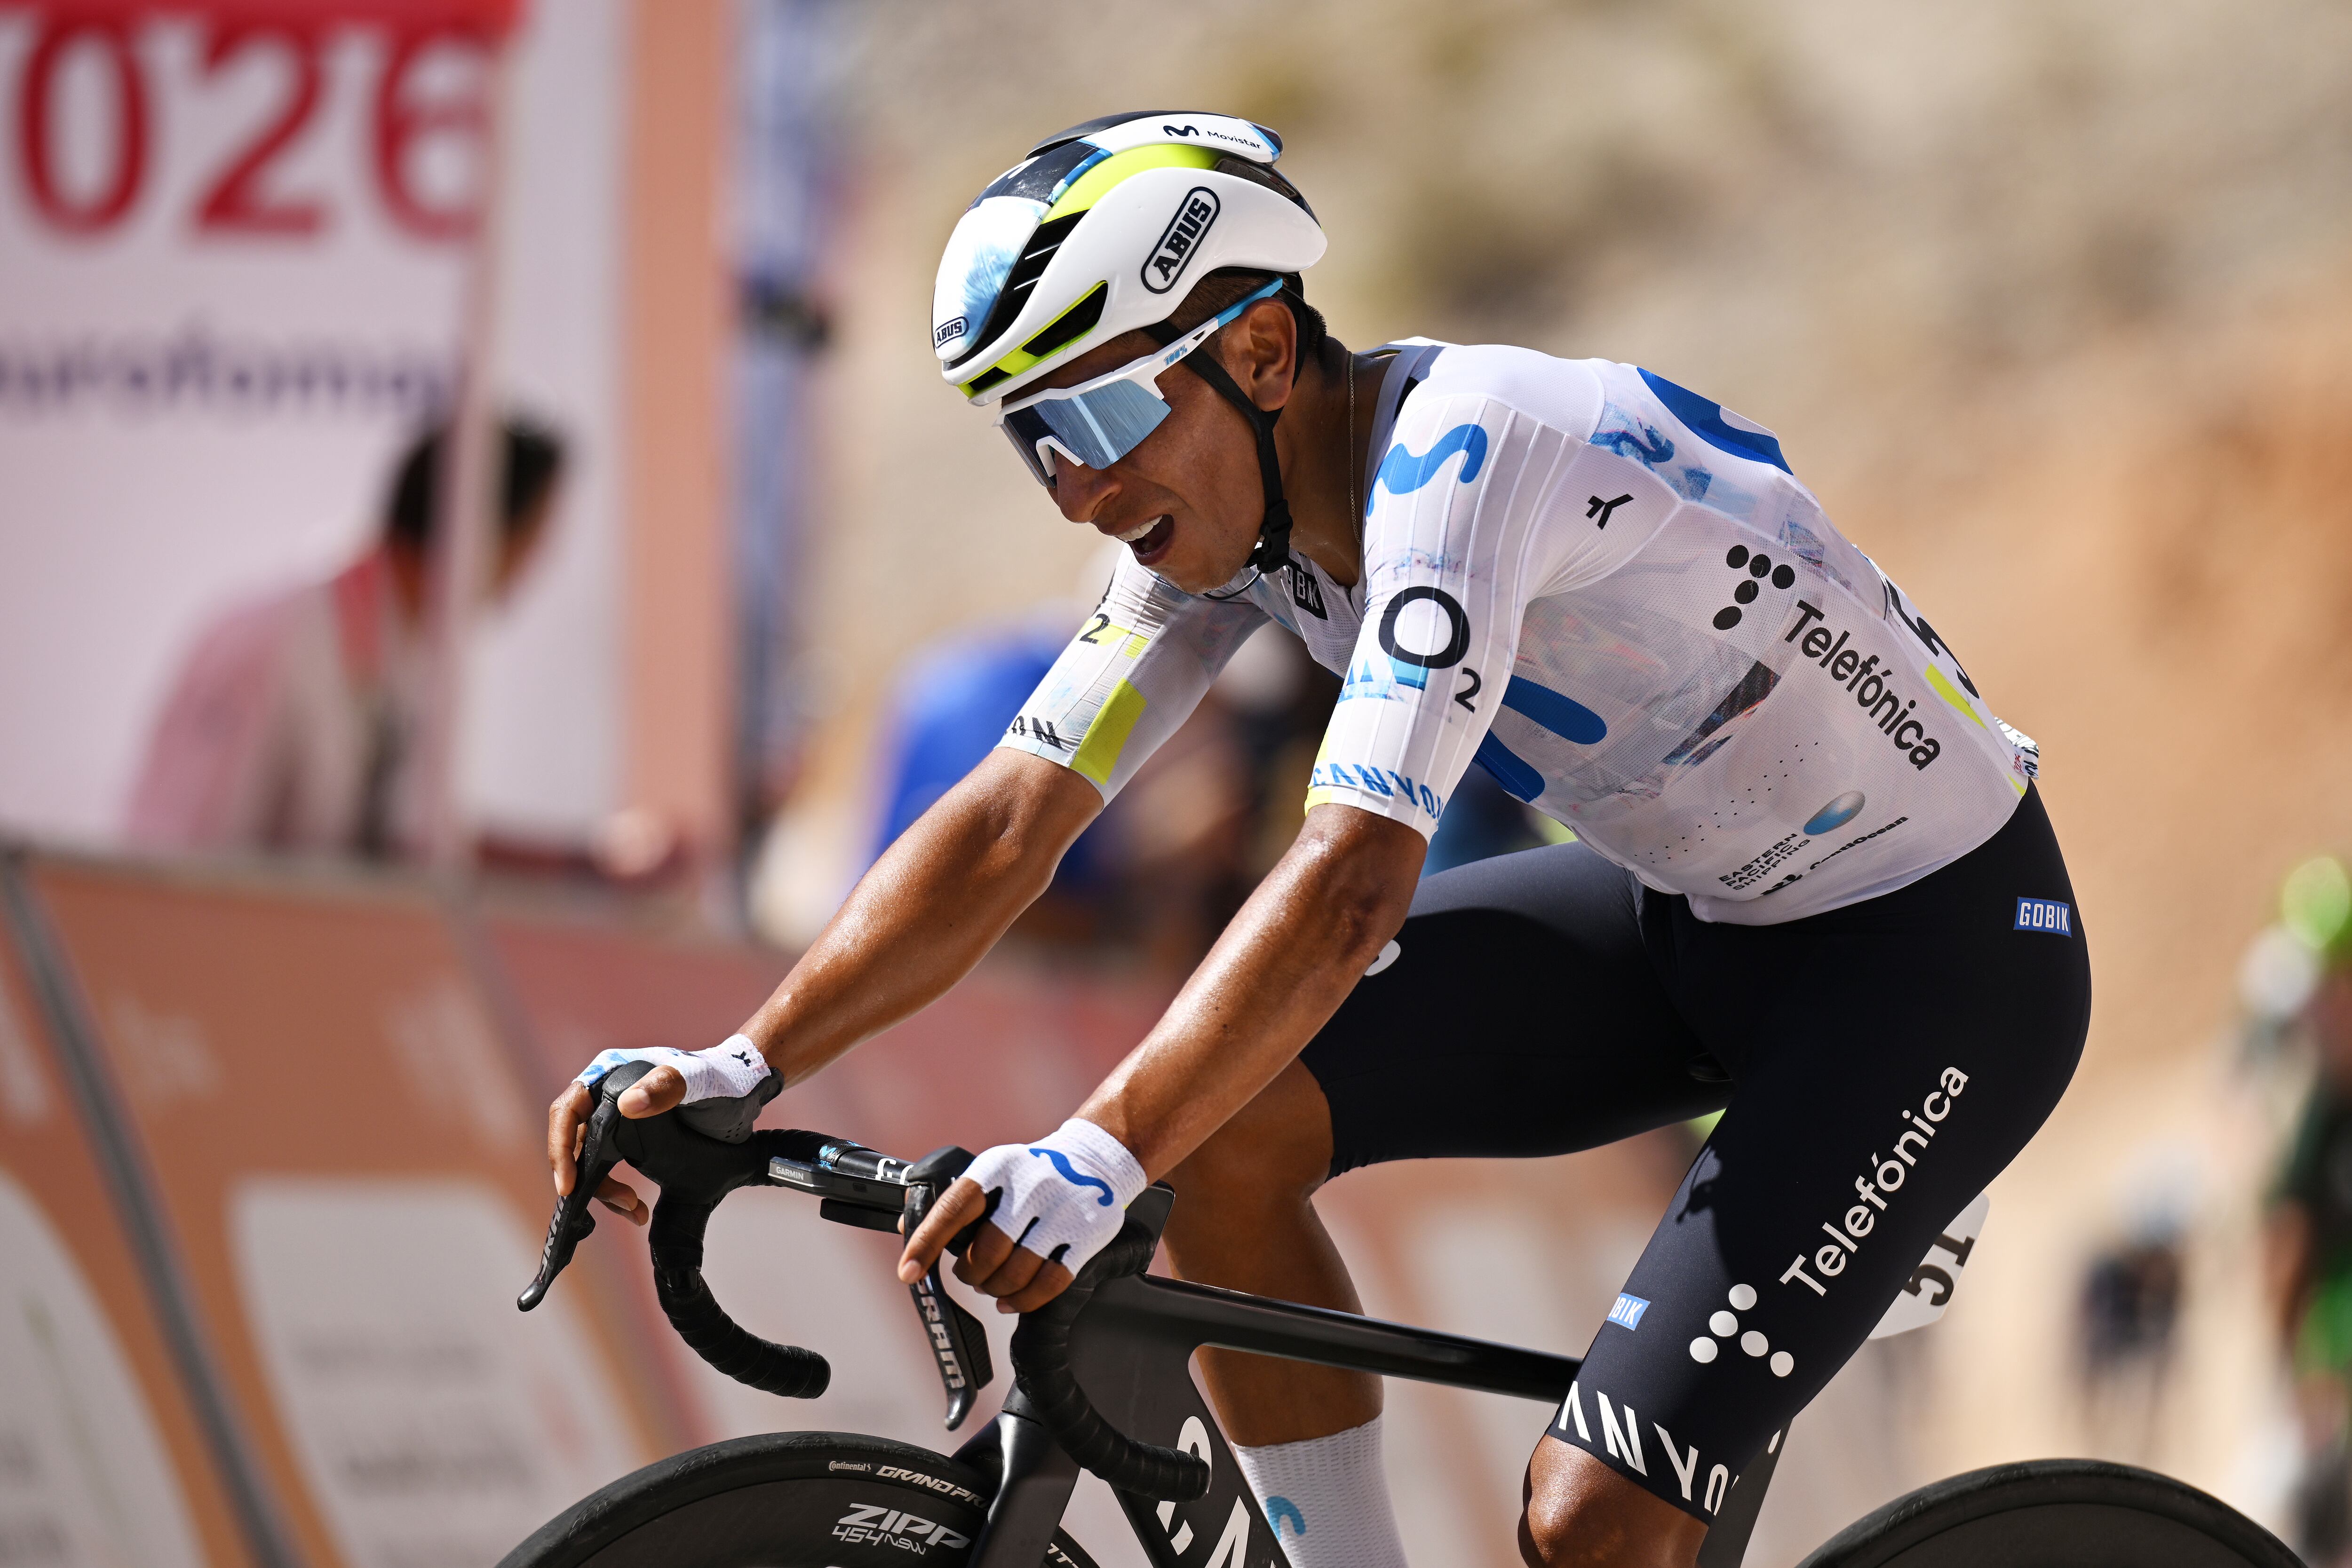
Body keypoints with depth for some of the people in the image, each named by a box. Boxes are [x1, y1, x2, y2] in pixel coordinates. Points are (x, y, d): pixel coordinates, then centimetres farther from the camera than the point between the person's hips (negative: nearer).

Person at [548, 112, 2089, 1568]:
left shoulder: (1458, 453, -31)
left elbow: (1355, 880, -40)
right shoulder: (1225, 492, -5)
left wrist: (1099, 1157, -49)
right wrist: (743, 1067, -15)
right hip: (1690, 909, 8)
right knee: (1224, 1127, -9)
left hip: (1938, 951, -8)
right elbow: (1011, 819, -5)